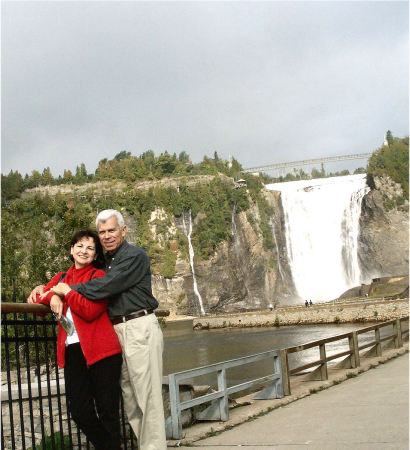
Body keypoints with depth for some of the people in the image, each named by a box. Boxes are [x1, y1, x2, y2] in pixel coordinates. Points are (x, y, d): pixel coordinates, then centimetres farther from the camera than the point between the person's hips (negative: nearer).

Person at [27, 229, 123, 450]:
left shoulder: (99, 276, 3)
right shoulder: (61, 278, 21)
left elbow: (90, 311, -11)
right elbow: (37, 303, 12)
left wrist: (65, 292, -4)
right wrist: (52, 296, -8)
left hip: (101, 350, -5)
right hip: (72, 351, 5)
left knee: (107, 411, -2)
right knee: (79, 411, 4)